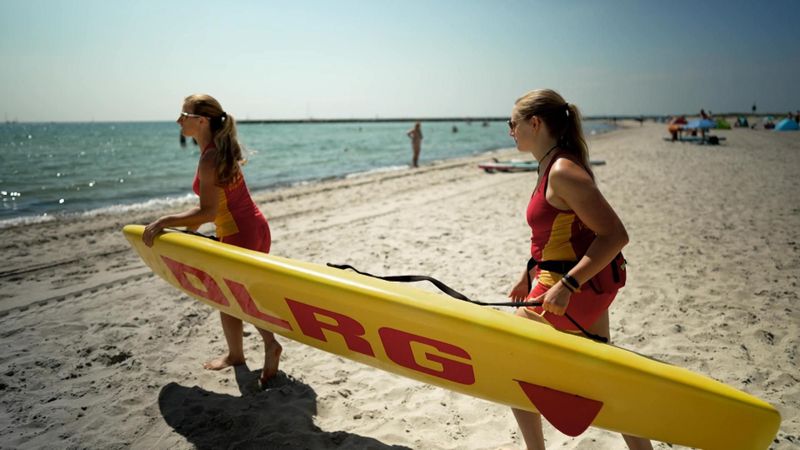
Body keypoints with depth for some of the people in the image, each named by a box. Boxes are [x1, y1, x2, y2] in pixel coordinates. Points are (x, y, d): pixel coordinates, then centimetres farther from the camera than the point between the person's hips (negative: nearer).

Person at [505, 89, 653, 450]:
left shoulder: (562, 172, -22)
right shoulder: (553, 167, 8)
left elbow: (615, 235, -25)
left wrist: (567, 285, -28)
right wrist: (527, 279, 21)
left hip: (571, 289, -10)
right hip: (589, 286, 10)